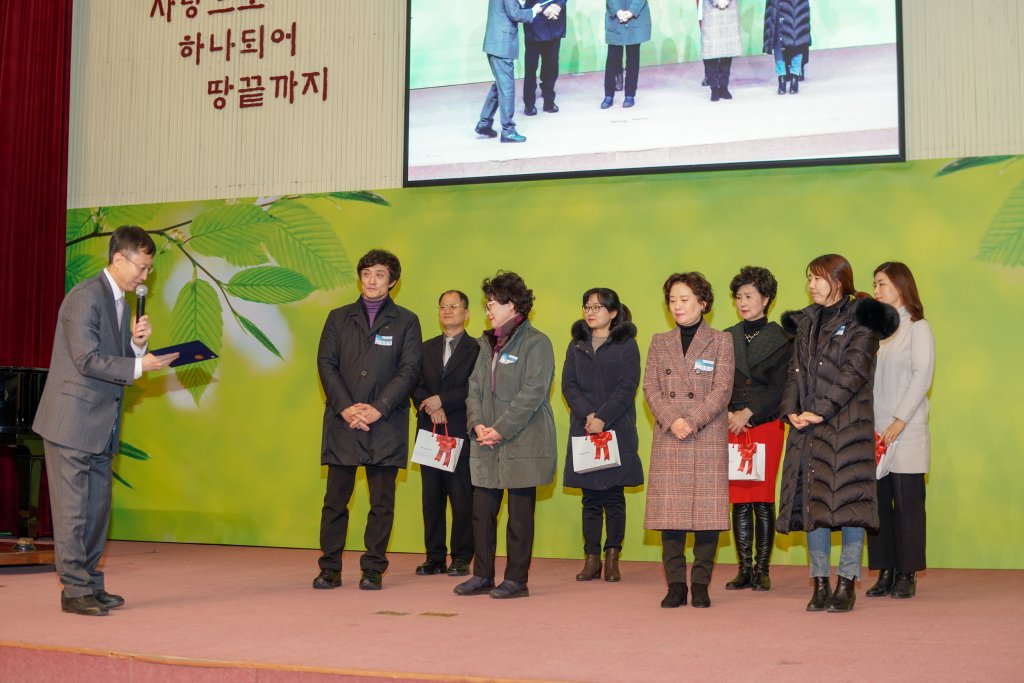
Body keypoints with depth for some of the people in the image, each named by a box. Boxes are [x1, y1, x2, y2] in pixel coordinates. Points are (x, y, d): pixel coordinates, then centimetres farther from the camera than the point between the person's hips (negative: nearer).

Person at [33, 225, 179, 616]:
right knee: (73, 508, -3)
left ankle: (92, 585, 19)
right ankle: (75, 590, 2)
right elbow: (88, 360, -21)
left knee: (97, 509, 12)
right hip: (73, 421, -9)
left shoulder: (121, 303, 16)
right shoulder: (86, 297, -14)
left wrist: (138, 343, -2)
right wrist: (140, 366, -19)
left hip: (103, 426, 9)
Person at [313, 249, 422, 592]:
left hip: (386, 425, -1)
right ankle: (330, 569, 9)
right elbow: (326, 364, 4)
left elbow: (408, 370, -1)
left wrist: (378, 409, -12)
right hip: (342, 421, 1)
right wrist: (345, 408, -9)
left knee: (382, 502, 2)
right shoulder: (339, 318, 12)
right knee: (335, 499, 3)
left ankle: (373, 570, 9)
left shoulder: (406, 321, 8)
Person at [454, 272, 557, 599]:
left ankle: (516, 579, 8)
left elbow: (532, 393, -13)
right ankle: (482, 575, 16)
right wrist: (477, 424, -5)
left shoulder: (536, 342, -6)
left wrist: (501, 430, -16)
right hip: (486, 447, 7)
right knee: (482, 510, 7)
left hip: (523, 443, -6)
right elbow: (474, 386, 12)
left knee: (520, 514, 0)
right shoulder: (485, 343, 16)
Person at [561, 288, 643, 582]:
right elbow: (568, 384, 3)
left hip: (617, 430, -3)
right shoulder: (576, 345, 12)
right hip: (583, 431, 3)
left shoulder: (626, 345, 2)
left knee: (614, 496, 0)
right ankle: (591, 558, 7)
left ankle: (612, 558, 7)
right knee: (590, 497, 4)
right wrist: (587, 414, -13)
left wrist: (603, 418, -17)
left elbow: (627, 387, -7)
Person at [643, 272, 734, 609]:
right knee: (669, 511, -1)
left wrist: (692, 421, -14)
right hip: (668, 440, 2)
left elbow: (722, 389, -3)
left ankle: (701, 584, 4)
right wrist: (672, 420, -10)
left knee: (708, 511, -4)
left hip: (709, 438, -2)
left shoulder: (721, 341, 6)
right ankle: (675, 584, 5)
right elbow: (651, 388, 7)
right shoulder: (659, 342, 15)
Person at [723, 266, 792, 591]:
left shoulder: (781, 339, 2)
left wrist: (748, 413, -12)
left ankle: (762, 569, 4)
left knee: (763, 499, -3)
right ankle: (744, 569, 8)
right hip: (733, 427, 3)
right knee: (739, 500, 3)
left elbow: (781, 387, -5)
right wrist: (727, 414, -7)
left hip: (767, 424, -3)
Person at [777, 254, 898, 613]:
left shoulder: (859, 319, -1)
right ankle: (820, 583, 9)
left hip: (847, 424, -6)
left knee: (848, 501, -5)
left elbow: (854, 373, -10)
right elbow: (796, 371, 14)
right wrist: (791, 411, -3)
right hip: (809, 427, 6)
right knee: (811, 502, 3)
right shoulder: (806, 322, 18)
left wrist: (820, 412, -15)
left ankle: (847, 583, 1)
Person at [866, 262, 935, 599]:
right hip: (874, 431, 4)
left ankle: (907, 575, 6)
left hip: (905, 432, -4)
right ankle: (885, 573, 10)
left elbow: (921, 377, -7)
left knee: (907, 502, -1)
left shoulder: (917, 328, 0)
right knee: (878, 501, 3)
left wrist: (899, 422, -14)